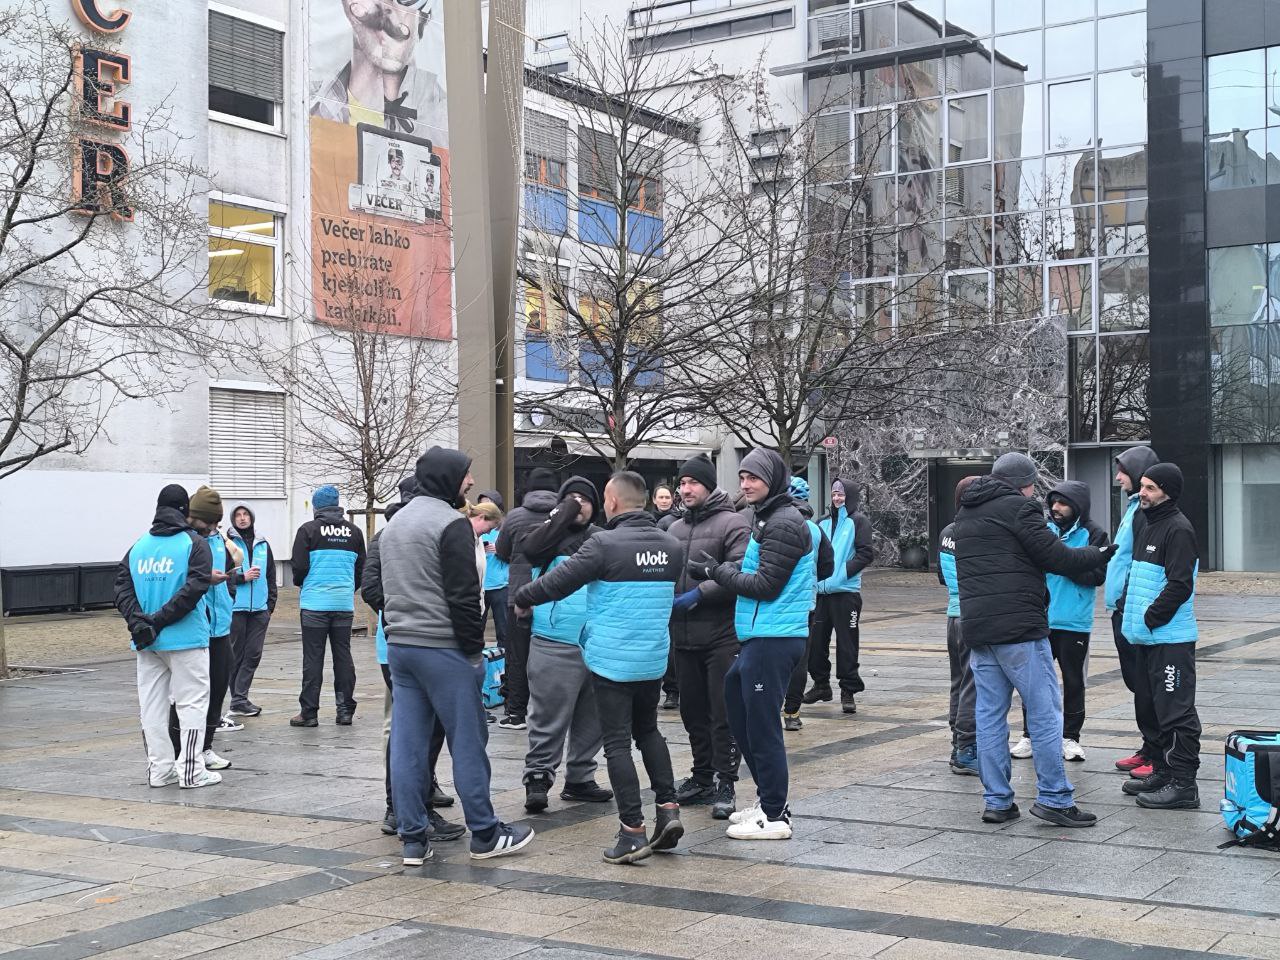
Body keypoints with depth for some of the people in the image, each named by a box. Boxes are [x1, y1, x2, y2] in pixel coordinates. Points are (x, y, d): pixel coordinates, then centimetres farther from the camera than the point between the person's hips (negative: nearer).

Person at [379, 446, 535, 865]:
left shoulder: (393, 524, 16)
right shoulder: (451, 523, -12)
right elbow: (463, 595, -16)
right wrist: (474, 648, -10)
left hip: (399, 646, 9)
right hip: (443, 648, -8)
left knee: (406, 745, 7)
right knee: (468, 742, 0)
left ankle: (413, 838, 10)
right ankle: (485, 835, 8)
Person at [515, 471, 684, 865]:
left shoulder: (605, 544, -16)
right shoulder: (671, 546, 3)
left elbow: (558, 582, -11)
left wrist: (521, 598, 7)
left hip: (612, 660, -6)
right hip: (654, 659, 6)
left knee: (618, 743, 0)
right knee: (648, 731, 22)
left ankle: (633, 830, -2)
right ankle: (668, 810, 14)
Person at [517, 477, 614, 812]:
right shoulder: (551, 532, -1)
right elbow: (531, 547, -23)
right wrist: (564, 513, -17)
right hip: (555, 643, -6)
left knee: (591, 718, 13)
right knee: (549, 717, -5)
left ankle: (580, 778, 25)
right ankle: (537, 778, 4)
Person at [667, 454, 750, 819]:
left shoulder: (732, 523, -8)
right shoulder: (674, 529, 14)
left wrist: (700, 593, -19)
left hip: (721, 635, -7)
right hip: (683, 636, 7)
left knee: (724, 714, -3)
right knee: (693, 711, 15)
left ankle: (724, 785, 4)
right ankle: (702, 778, 26)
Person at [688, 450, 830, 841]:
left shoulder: (784, 524, -14)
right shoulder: (769, 518, 18)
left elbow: (766, 586, -17)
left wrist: (715, 571, -10)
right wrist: (717, 569, 7)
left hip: (773, 641, -10)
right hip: (761, 637, 10)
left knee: (761, 725, -5)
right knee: (739, 714, 17)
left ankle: (775, 816, 3)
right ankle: (768, 797, 26)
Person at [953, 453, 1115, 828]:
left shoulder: (965, 514, 19)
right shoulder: (1018, 507, -7)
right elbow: (1056, 556, -9)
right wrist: (1098, 555, 5)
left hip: (976, 628, 8)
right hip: (1019, 627, -8)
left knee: (989, 714, 8)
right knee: (1045, 712, -1)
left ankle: (996, 802, 10)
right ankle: (1054, 798, 0)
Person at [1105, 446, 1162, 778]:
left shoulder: (1147, 511, -16)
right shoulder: (1135, 507, 17)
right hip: (1124, 611, 11)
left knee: (1145, 685, -5)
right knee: (1135, 680, 16)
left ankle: (1158, 754, 2)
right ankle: (1149, 748, 25)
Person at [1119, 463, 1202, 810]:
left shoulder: (1178, 530, -14)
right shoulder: (1147, 529, 17)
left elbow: (1179, 586, -21)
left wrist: (1150, 619, -16)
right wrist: (1130, 614, 13)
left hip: (1171, 640, -10)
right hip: (1147, 638, 10)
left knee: (1176, 711, -6)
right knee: (1153, 706, 16)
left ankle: (1183, 783, -2)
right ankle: (1163, 772, 26)